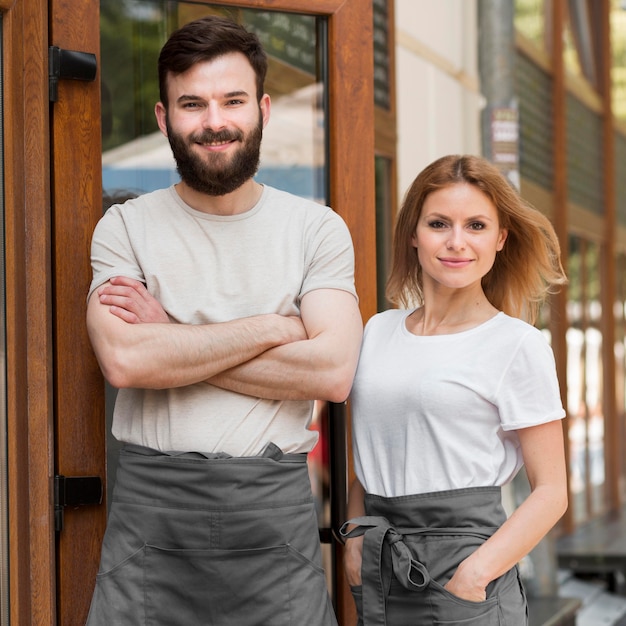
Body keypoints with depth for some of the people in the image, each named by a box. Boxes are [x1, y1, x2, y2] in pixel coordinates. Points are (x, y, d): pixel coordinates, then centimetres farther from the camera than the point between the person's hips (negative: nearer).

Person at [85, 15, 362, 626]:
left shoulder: (317, 228, 4)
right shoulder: (124, 226, 4)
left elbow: (332, 372, -9)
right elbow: (124, 360, -13)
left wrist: (172, 339, -9)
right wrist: (275, 327, -9)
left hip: (273, 506, 0)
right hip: (150, 501, 0)